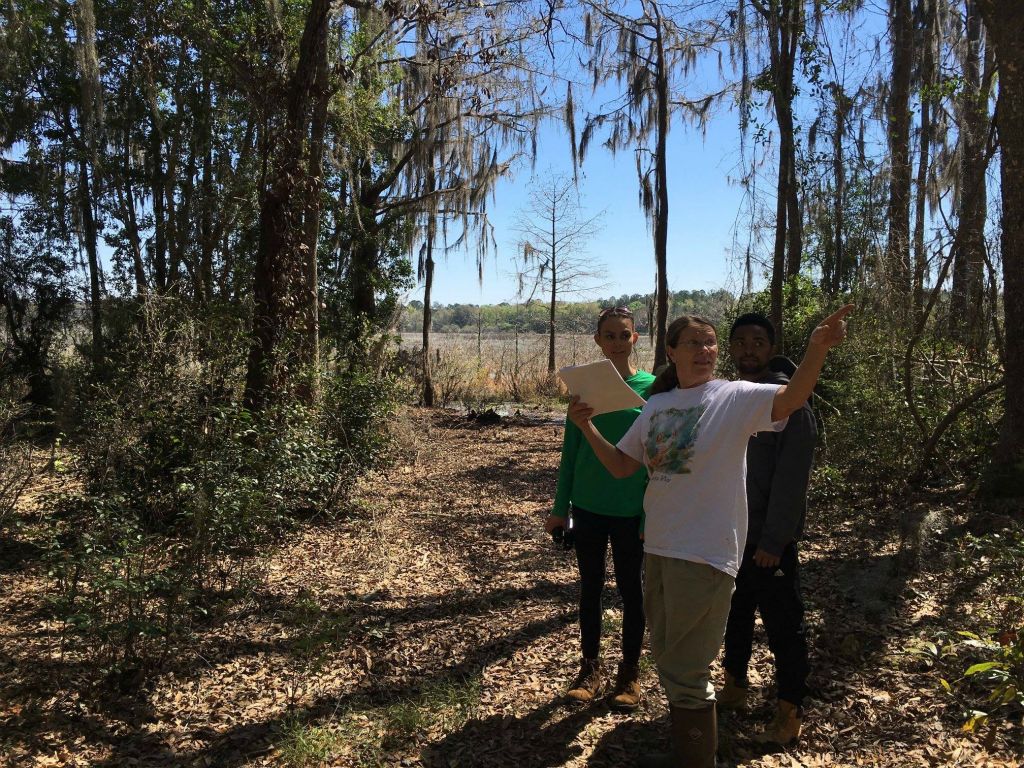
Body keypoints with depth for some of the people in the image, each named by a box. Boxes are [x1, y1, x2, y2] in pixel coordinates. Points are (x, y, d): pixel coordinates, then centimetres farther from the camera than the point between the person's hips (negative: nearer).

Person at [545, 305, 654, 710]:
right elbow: (571, 448, 3)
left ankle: (630, 672, 27)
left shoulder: (651, 388, -7)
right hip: (588, 506, 2)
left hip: (631, 510, -2)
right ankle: (591, 668, 28)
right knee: (590, 587, 13)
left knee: (631, 589, 11)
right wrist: (560, 507, 3)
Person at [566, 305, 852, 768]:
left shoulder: (736, 397, -10)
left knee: (685, 672, 6)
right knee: (666, 659, 23)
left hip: (705, 551, -7)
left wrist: (817, 348, -46)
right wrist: (587, 427, -6)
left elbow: (792, 398, -29)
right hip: (658, 546, 7)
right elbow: (621, 466, 8)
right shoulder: (656, 405, 6)